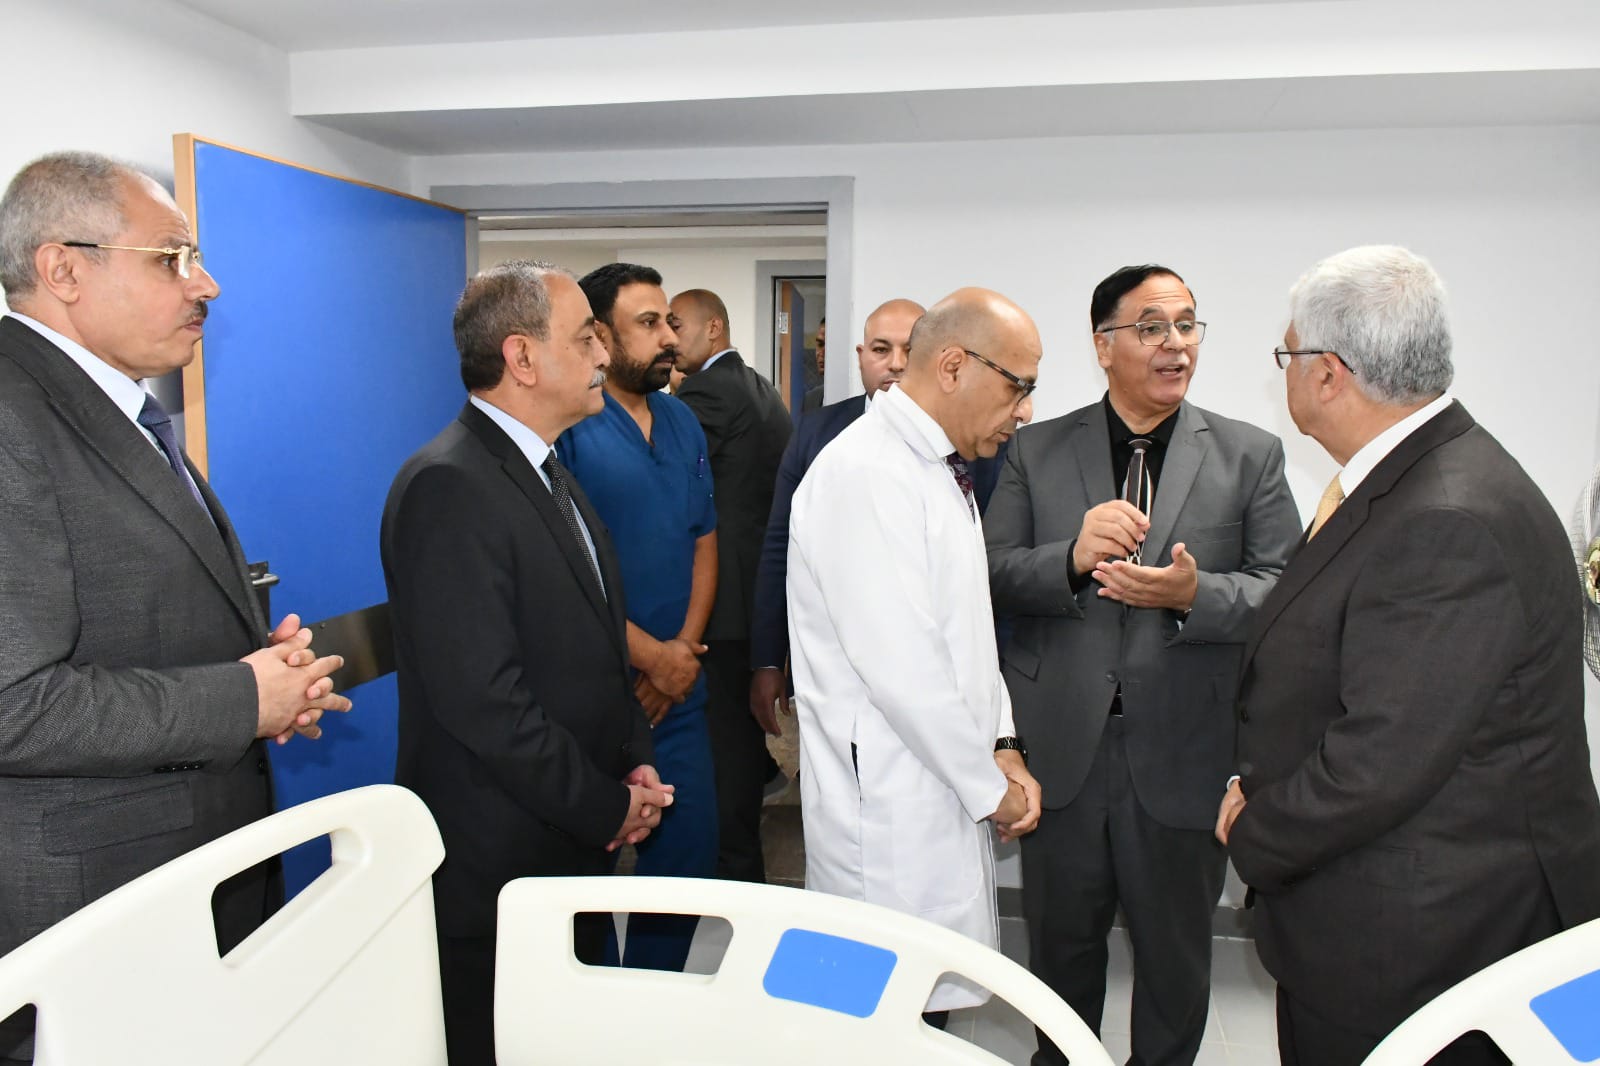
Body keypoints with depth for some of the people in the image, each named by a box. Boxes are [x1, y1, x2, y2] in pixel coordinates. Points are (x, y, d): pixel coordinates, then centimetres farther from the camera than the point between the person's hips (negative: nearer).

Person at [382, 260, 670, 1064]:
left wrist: (635, 763, 4)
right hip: (499, 865, -9)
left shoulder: (548, 475, 10)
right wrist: (608, 807, -15)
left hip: (576, 844, 9)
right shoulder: (448, 486, -21)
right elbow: (482, 699, -25)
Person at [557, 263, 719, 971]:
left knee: (689, 859, 14)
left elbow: (704, 542, 11)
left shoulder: (682, 421, 9)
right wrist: (650, 656, -12)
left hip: (678, 690, 7)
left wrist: (685, 650, -3)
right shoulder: (568, 427, -12)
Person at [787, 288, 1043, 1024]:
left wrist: (1001, 747, 8)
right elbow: (900, 666, -22)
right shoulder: (865, 473, -19)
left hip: (946, 793, 9)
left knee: (931, 1004, 16)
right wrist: (989, 786, -12)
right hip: (890, 807, -9)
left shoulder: (939, 469, 13)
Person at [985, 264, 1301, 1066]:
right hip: (1061, 749, 1)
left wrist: (1193, 594, -22)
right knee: (1060, 940, 18)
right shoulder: (1037, 451, 3)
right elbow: (991, 578, -3)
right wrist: (1074, 558, -22)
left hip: (1181, 754, 0)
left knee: (1176, 954, 17)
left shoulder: (1250, 455, 2)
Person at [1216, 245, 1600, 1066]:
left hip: (1419, 937, -9)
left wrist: (1254, 837, -12)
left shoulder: (1451, 524, -27)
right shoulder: (1407, 480, 5)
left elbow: (1381, 760, -26)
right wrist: (1261, 784, 3)